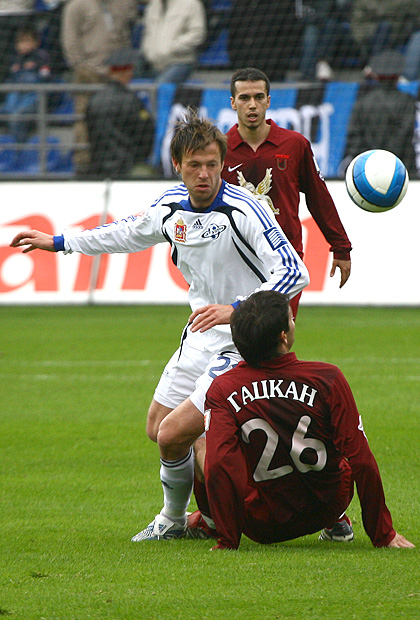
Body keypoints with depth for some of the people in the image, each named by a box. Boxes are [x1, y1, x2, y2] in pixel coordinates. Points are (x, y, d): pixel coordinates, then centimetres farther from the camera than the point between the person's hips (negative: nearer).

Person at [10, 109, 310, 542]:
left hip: (243, 343, -8)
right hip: (202, 338, 8)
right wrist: (57, 242, 29)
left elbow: (294, 274, -28)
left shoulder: (243, 211, -22)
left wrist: (236, 309, -39)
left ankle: (174, 518, 12)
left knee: (174, 435, -13)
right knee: (158, 429, 15)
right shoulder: (172, 205, 1)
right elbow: (130, 233, 23)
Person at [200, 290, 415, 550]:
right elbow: (362, 463, -19)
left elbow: (218, 466, -29)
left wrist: (227, 542, -22)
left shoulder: (222, 389, -18)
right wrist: (383, 535, -10)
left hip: (260, 528, 0)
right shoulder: (328, 378, -19)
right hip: (323, 515, 0)